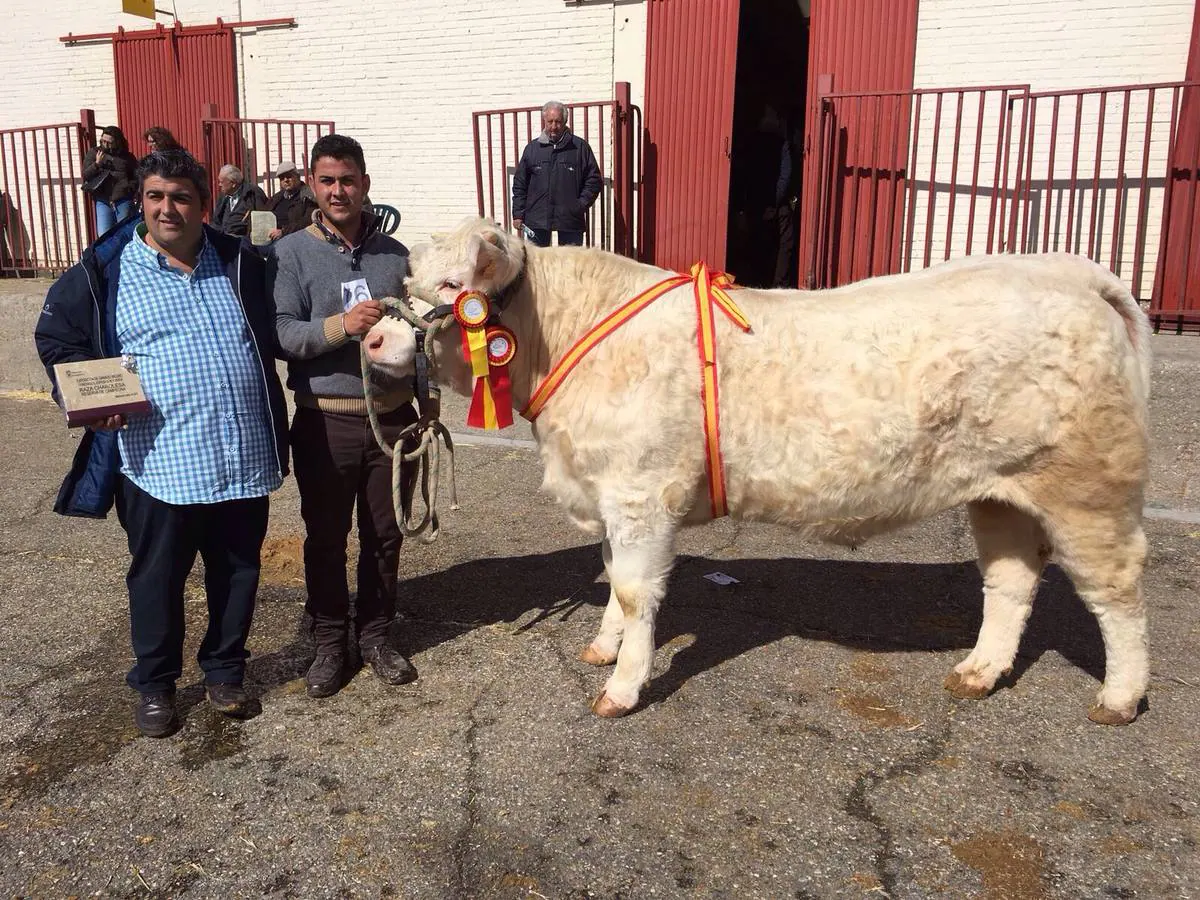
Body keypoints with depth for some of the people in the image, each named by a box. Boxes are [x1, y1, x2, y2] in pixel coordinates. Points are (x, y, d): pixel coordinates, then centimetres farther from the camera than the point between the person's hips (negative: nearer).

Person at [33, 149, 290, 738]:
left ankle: (224, 671, 34)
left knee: (238, 573, 14)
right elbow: (56, 340, 7)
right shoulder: (105, 270, 0)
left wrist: (277, 432, 13)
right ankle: (155, 684, 31)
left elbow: (271, 339, 19)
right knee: (157, 579, 11)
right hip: (159, 463, -2)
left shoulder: (240, 263, 8)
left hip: (244, 459, 3)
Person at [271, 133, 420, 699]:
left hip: (392, 417, 3)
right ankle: (330, 641, 27)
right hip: (325, 422, -2)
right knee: (325, 538, 9)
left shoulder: (394, 254, 7)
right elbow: (279, 333, -13)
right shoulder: (289, 254, -3)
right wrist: (340, 326, -28)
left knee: (384, 535, 13)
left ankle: (375, 633, 30)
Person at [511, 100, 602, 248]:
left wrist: (582, 205, -7)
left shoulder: (580, 147, 2)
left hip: (571, 219, -1)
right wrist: (518, 214, 4)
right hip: (537, 218, 1)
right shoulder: (532, 148, 8)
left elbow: (594, 180, 4)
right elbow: (519, 184, 10)